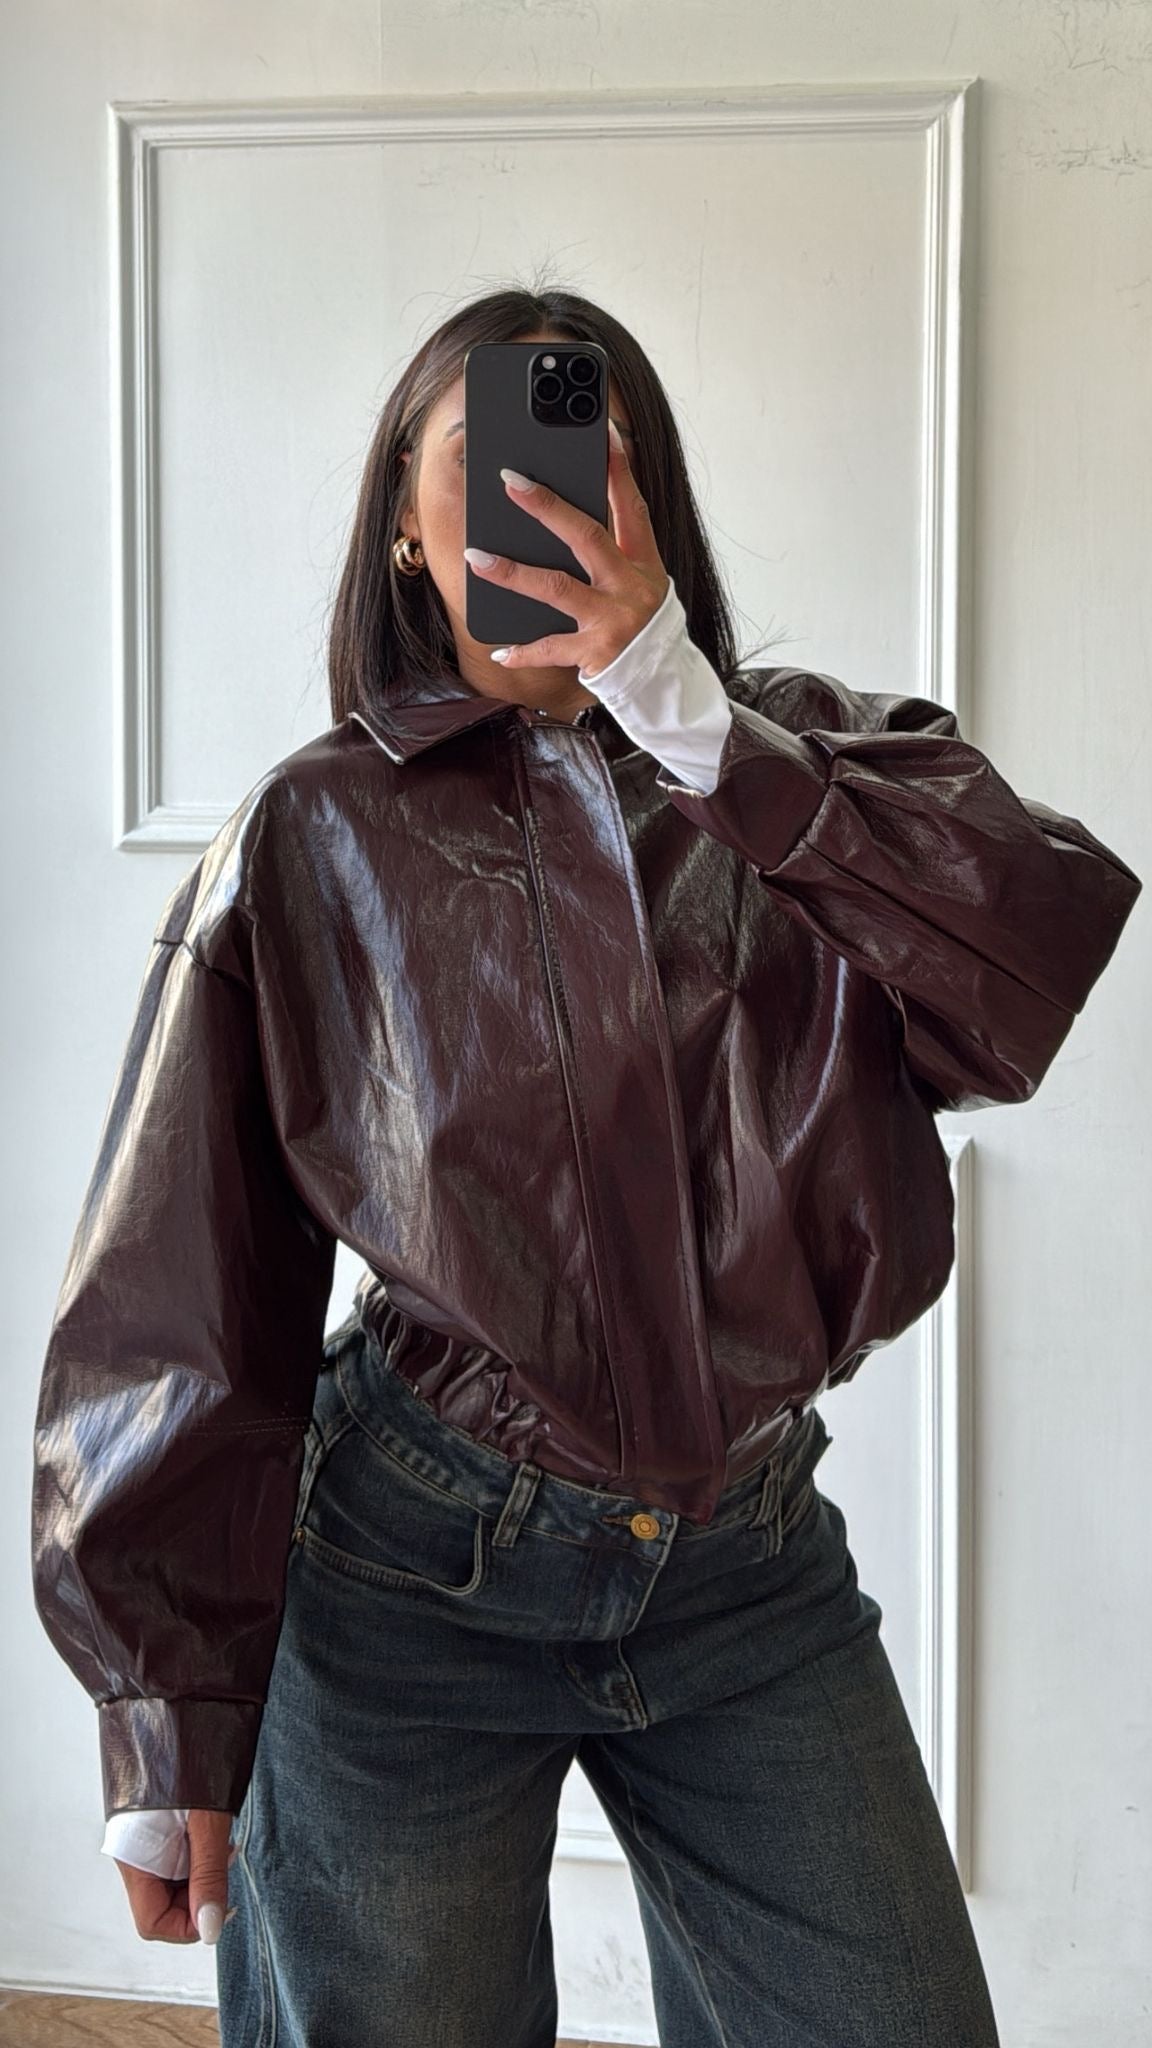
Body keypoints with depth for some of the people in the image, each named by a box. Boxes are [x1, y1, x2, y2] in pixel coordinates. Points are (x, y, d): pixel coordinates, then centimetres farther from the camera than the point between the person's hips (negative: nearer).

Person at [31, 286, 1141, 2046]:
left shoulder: (811, 761, 2)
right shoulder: (316, 840, -3)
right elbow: (182, 1301, -2)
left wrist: (687, 715, -22)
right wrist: (173, 1720, -3)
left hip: (753, 1563, 2)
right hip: (416, 1570, -1)